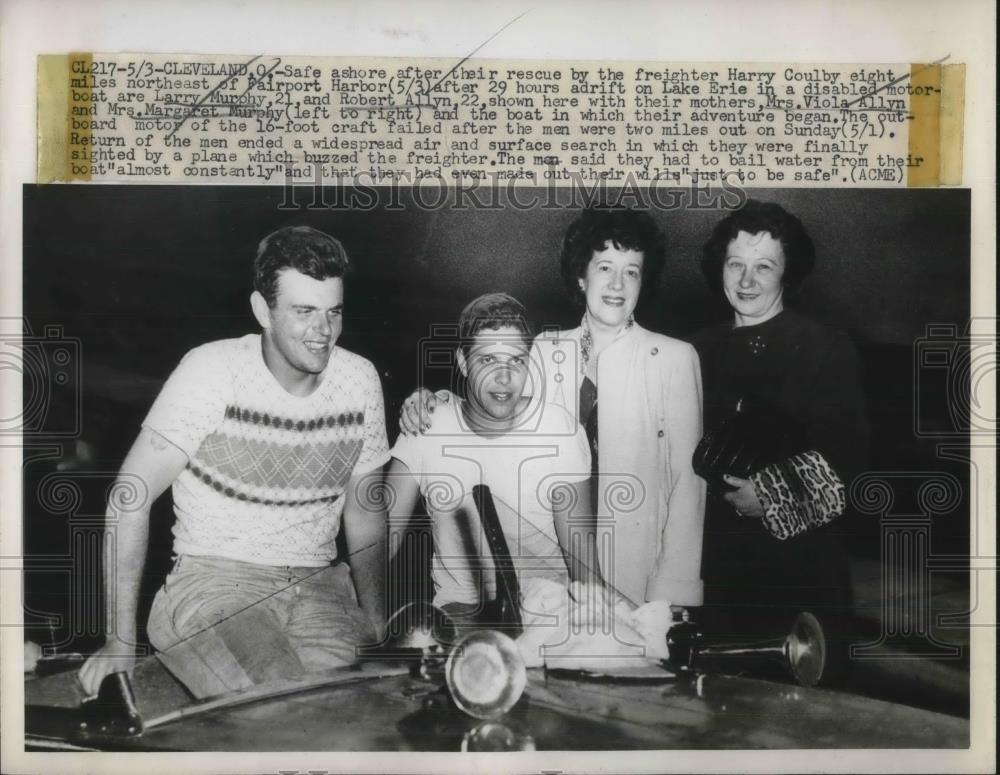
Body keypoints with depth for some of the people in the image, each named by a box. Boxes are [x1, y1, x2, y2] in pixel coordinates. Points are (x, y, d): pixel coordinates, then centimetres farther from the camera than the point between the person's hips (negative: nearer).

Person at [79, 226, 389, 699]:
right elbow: (130, 497, -10)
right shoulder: (213, 371, -13)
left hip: (320, 588, 4)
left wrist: (377, 621, 6)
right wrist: (120, 642, -10)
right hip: (213, 584, -4)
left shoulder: (360, 381, 1)